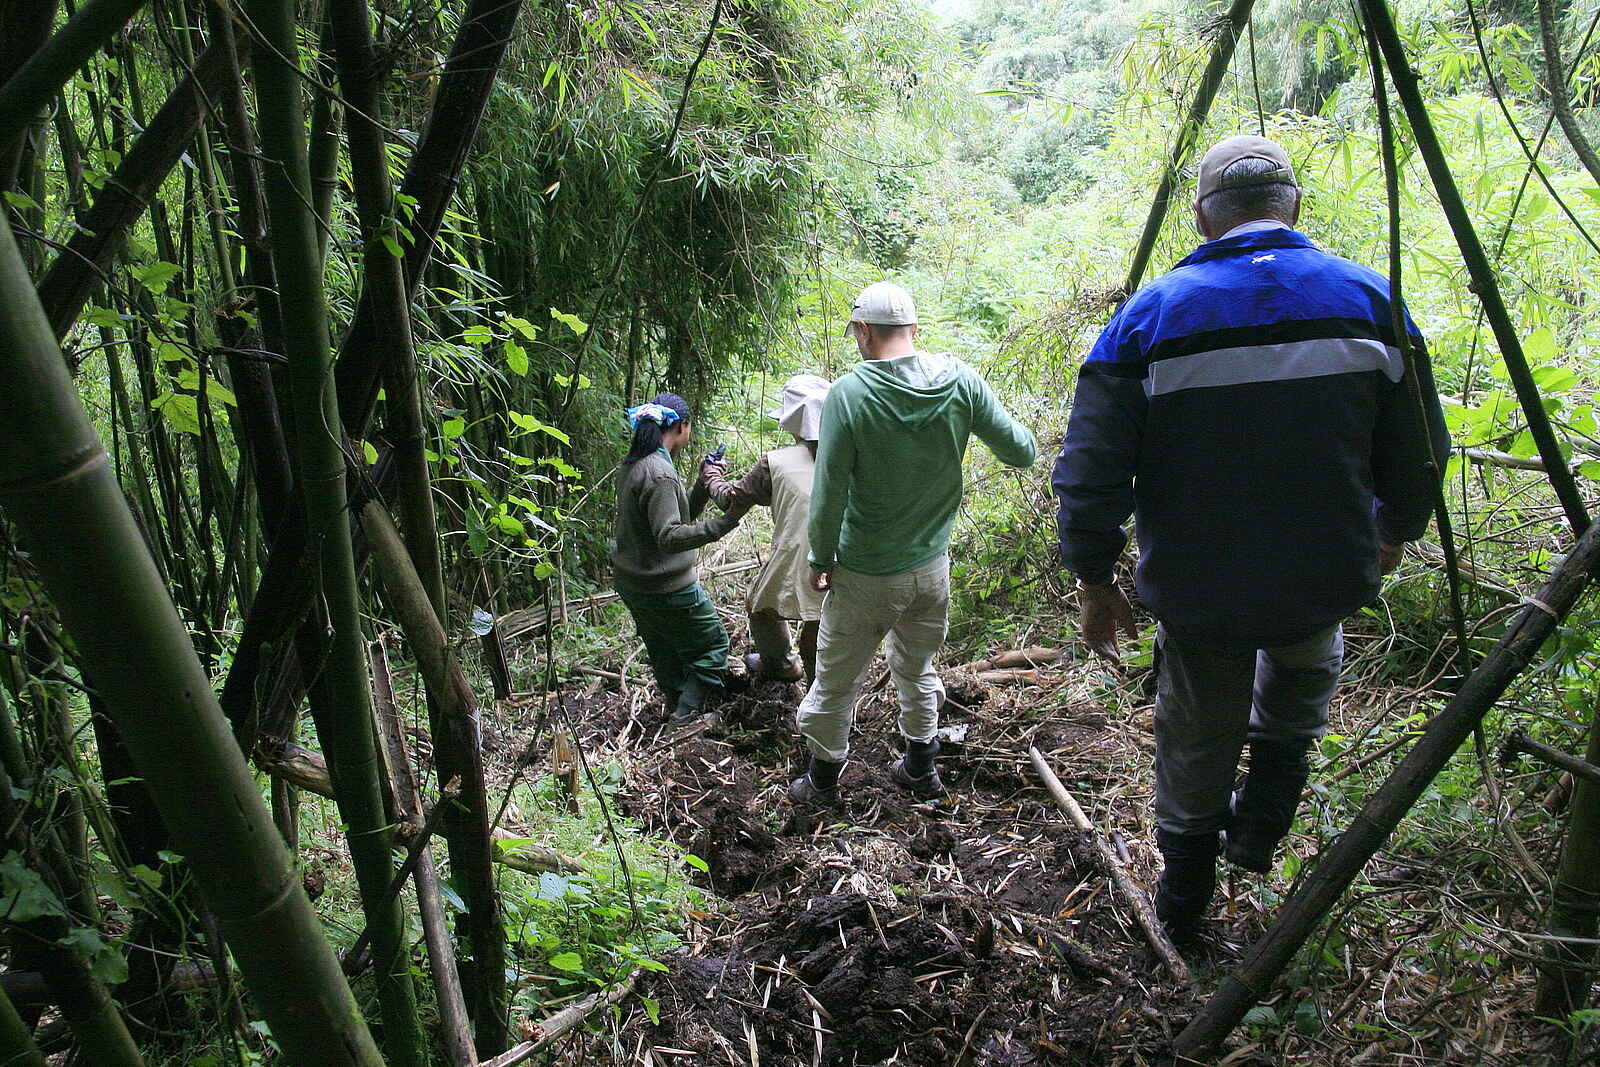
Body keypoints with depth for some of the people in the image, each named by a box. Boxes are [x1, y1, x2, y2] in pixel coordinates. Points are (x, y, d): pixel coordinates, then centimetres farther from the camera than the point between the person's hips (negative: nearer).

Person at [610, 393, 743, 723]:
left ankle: (675, 700, 40)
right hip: (665, 588, -9)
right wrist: (722, 523, -38)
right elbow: (669, 536, -31)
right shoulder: (659, 474, -25)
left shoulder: (630, 465, 6)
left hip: (630, 582, 9)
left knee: (662, 647, 25)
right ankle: (689, 710, 11)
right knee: (712, 642, 9)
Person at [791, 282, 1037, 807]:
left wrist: (819, 560, -3)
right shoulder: (960, 380, -11)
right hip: (933, 566, 4)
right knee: (917, 670, 26)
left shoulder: (848, 393, -21)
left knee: (835, 681, 15)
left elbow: (829, 494, -18)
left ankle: (822, 781, 33)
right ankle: (921, 768, 42)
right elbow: (1022, 452, -3)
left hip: (865, 574, -4)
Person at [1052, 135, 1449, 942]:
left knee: (1195, 747, 20)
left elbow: (1090, 475, -12)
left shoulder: (1150, 315, -10)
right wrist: (1393, 533, 22)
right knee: (1304, 672, 36)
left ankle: (1182, 907, 40)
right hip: (1328, 581, 2)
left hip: (1197, 596, -1)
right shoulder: (1369, 299, -4)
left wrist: (1095, 583, 2)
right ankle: (1262, 827, 37)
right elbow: (1419, 458, 2)